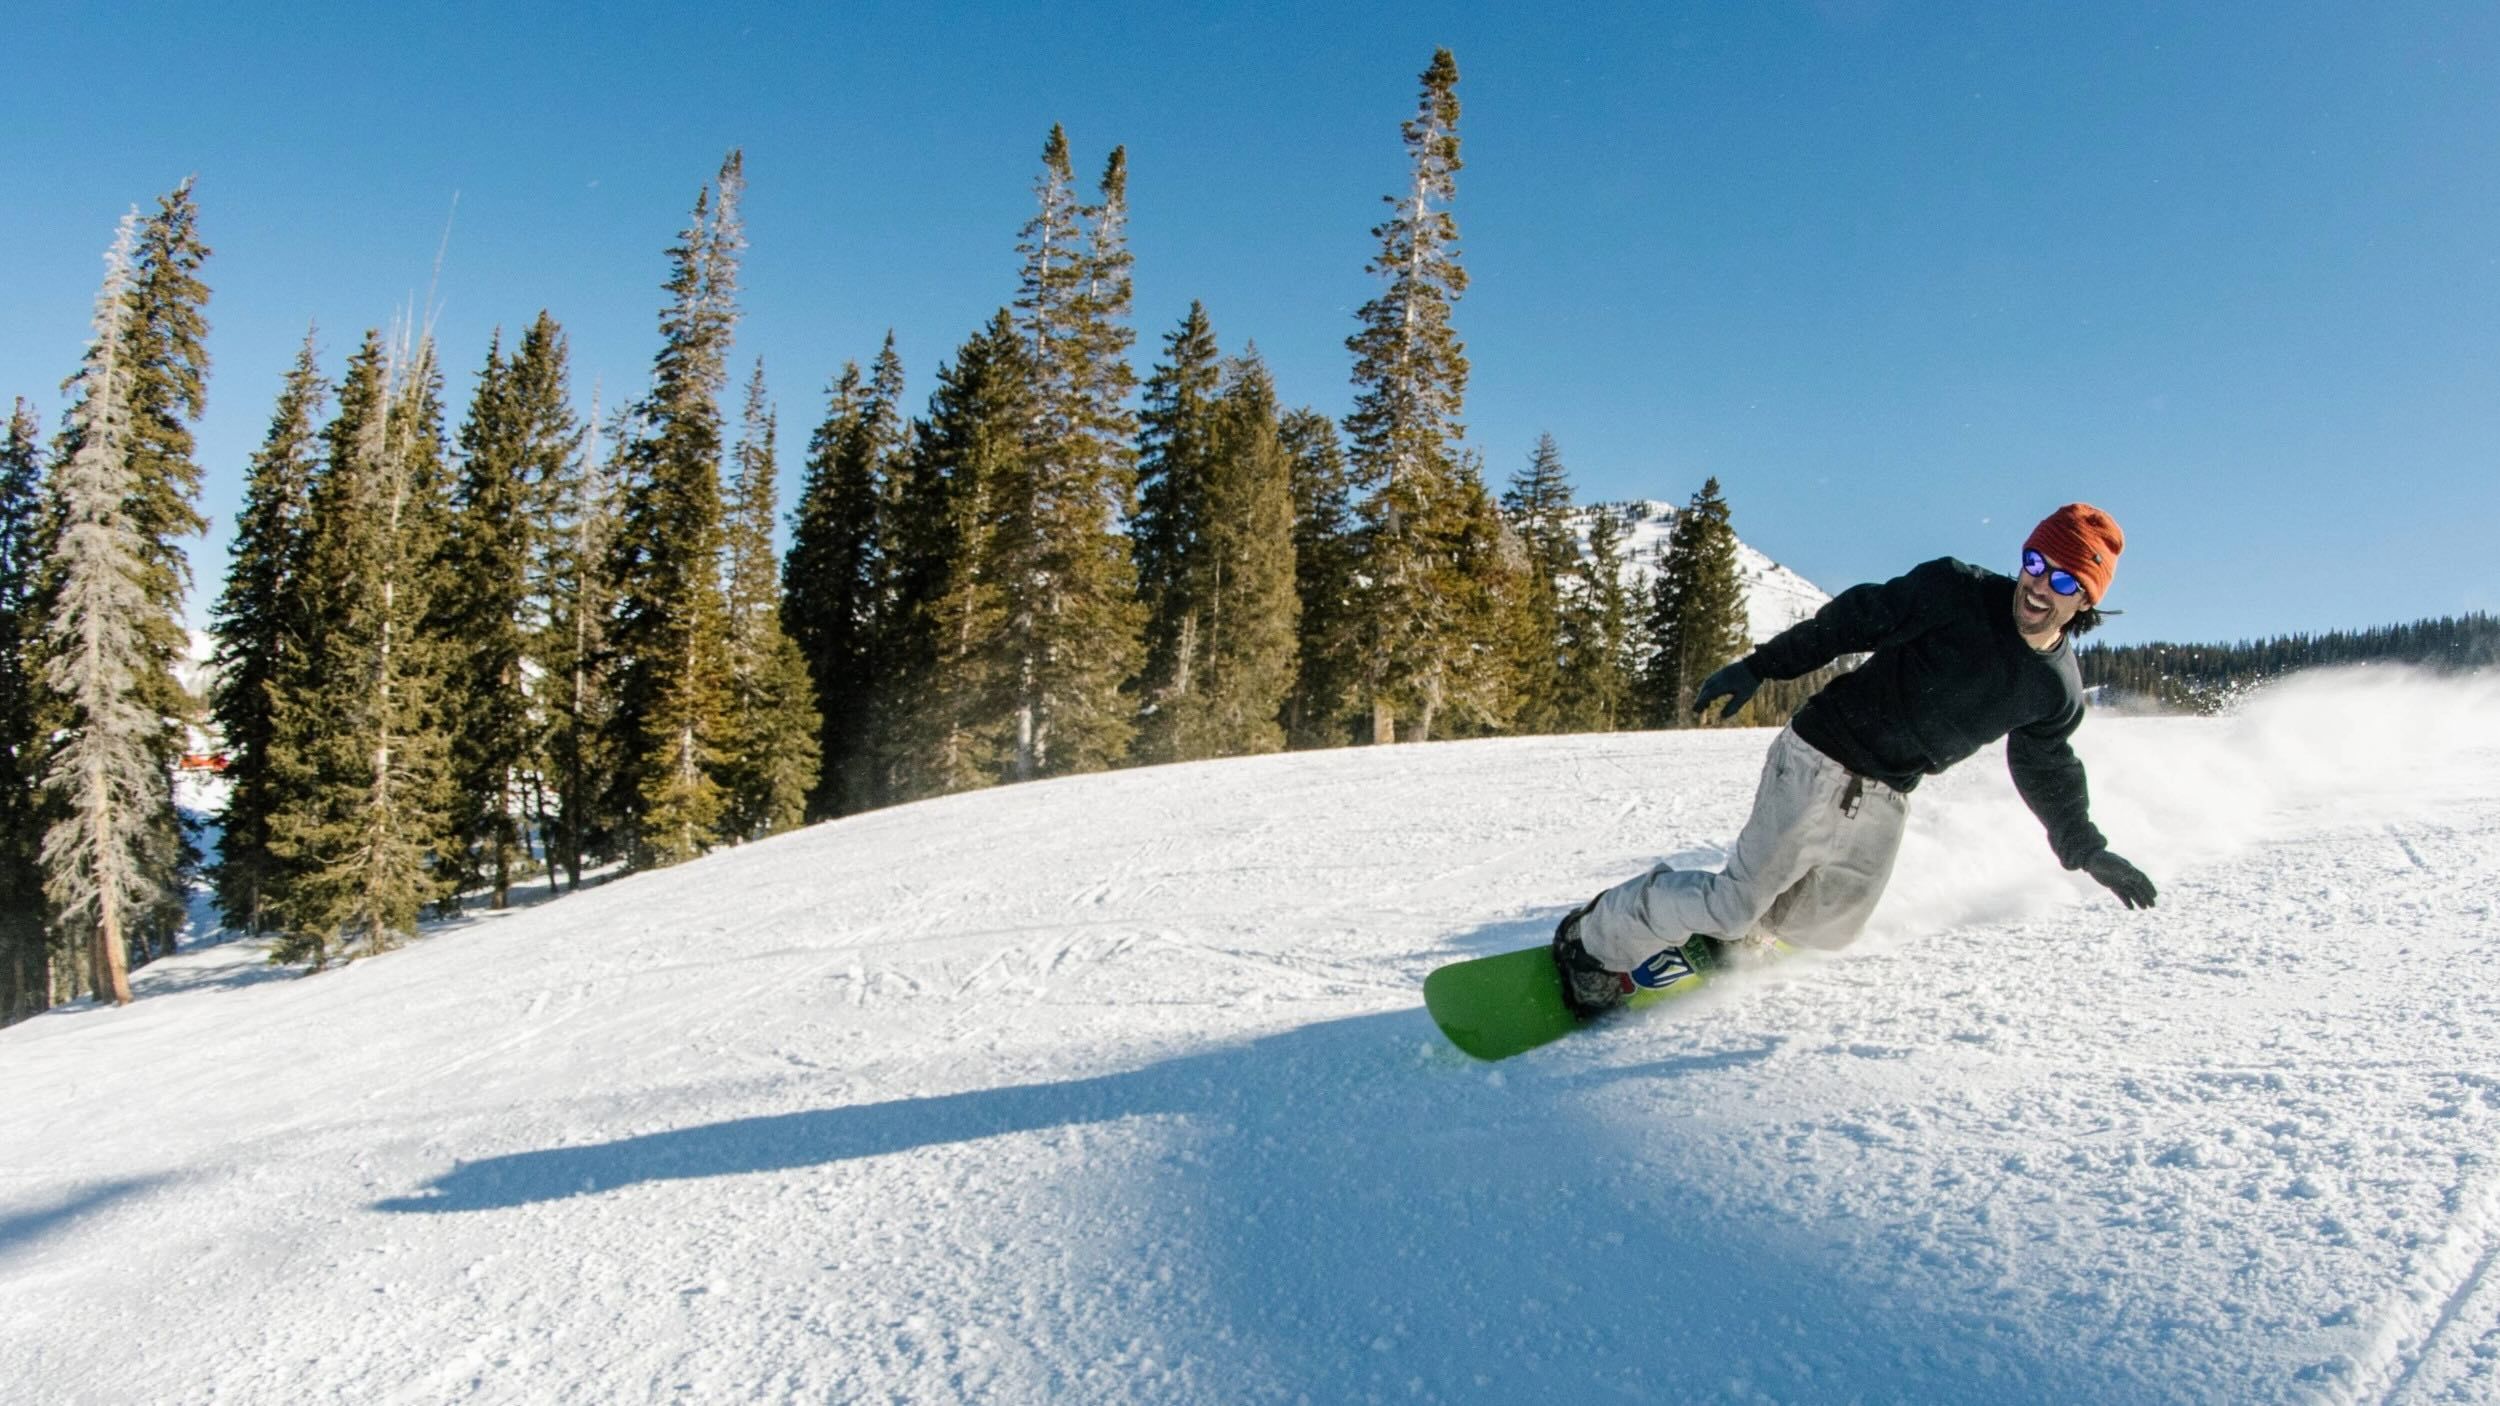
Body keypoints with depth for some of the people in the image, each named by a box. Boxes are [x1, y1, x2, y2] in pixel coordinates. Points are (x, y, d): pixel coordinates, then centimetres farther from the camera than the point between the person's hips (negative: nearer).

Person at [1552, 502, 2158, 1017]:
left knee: (1825, 930, 8)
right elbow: (1851, 620, -13)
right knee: (1737, 902, -10)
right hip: (1820, 762, -6)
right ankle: (1601, 935, 7)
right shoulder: (1953, 592, -14)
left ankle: (1733, 925, 34)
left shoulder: (2057, 691, 4)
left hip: (1885, 802, 7)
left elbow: (2049, 774, 20)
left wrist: (2088, 851, 22)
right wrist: (1758, 667, -17)